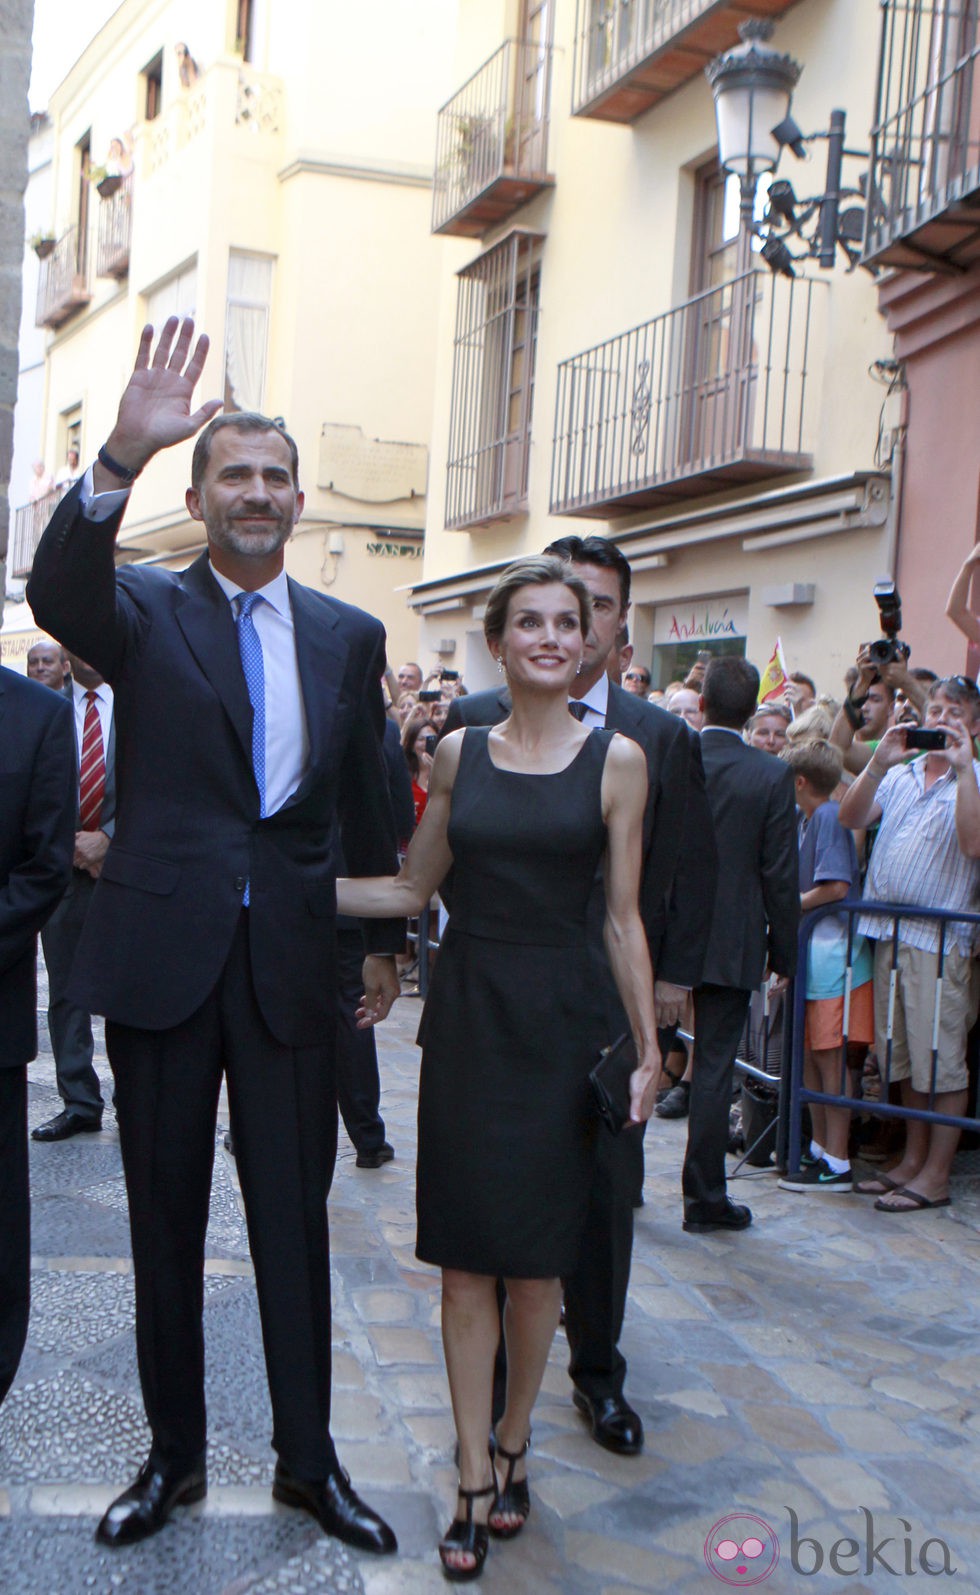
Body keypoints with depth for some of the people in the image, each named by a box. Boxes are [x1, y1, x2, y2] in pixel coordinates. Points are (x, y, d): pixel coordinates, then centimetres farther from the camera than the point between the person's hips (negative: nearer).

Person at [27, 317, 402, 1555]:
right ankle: (173, 1455, 29)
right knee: (165, 1220, 12)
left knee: (295, 1217, 10)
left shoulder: (347, 636, 7)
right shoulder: (143, 609, -1)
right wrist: (122, 458, -40)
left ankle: (306, 1458, 26)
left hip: (292, 963, 2)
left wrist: (386, 936, 19)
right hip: (162, 953, -1)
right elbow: (55, 592, -25)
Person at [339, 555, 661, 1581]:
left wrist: (648, 1048, 1)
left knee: (535, 1254, 6)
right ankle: (475, 1478, 15)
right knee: (464, 1254, 4)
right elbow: (412, 889, 11)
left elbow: (623, 919, 1)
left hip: (556, 1017, -2)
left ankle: (514, 1445, 28)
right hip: (466, 1009, 2)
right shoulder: (459, 753, 5)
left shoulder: (617, 760, -1)